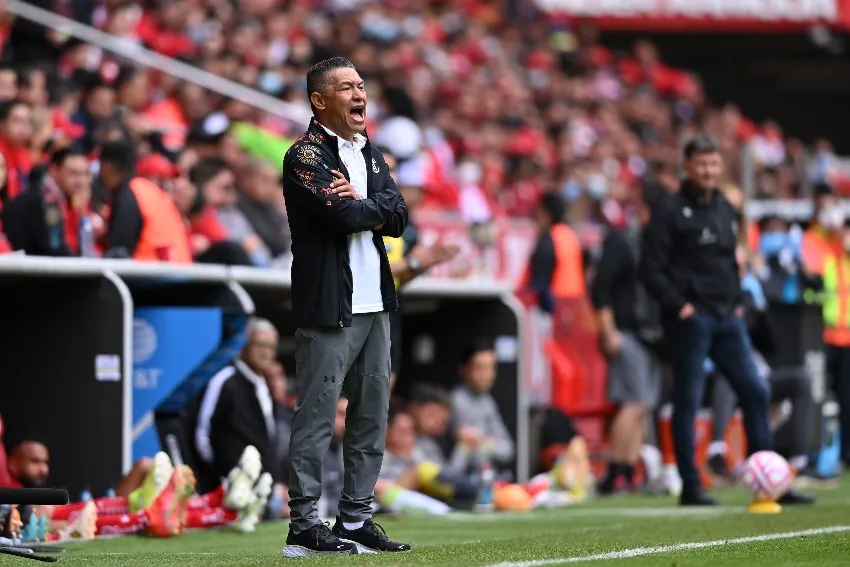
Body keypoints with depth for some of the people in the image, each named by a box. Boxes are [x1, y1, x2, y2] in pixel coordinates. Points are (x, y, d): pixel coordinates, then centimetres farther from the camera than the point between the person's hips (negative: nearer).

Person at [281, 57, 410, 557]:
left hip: (375, 305, 8)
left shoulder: (369, 152, 17)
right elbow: (344, 217, -20)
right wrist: (377, 207, -1)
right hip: (329, 307, -8)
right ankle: (305, 525, -5)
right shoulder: (306, 156, -7)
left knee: (372, 416, 9)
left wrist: (361, 202, -11)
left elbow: (398, 217, 7)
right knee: (317, 417, -7)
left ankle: (356, 519, 15)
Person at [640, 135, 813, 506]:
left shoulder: (725, 209, 14)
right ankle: (691, 488, 4)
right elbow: (650, 268, -12)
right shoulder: (671, 211, -8)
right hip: (691, 319, -7)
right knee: (687, 401, -2)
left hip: (727, 319, 7)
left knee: (755, 392, 5)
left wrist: (737, 301, 12)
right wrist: (678, 305, -17)